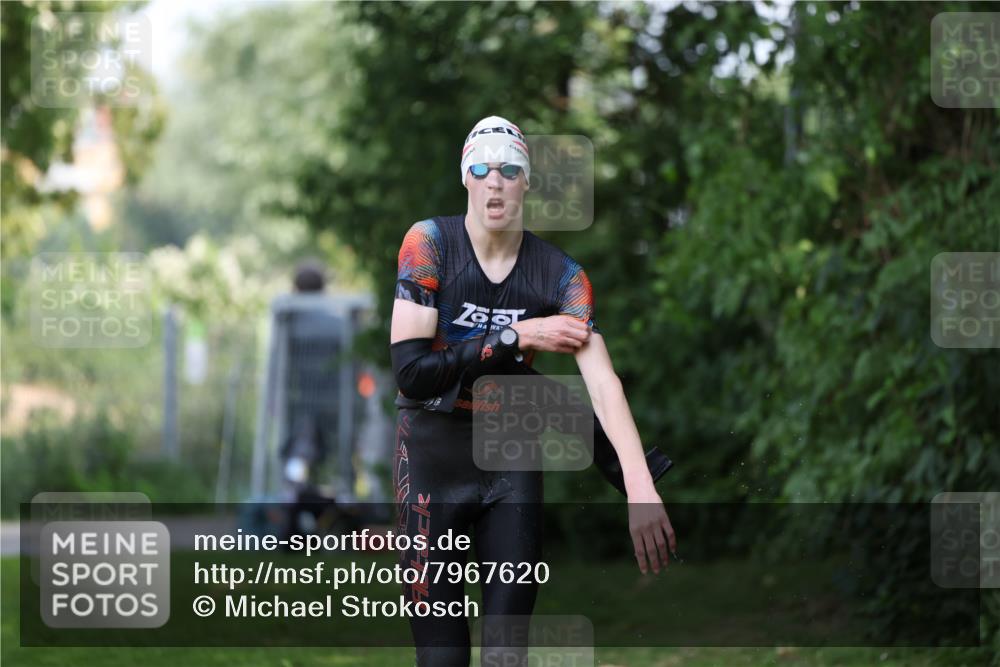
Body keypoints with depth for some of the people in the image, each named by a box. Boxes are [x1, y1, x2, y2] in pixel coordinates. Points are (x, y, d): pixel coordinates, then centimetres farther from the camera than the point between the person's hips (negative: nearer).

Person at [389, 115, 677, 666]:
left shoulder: (562, 275, -5)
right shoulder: (429, 243, -10)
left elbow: (603, 382, -18)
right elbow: (409, 369, -17)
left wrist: (640, 488, -31)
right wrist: (517, 337, -18)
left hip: (513, 462, 2)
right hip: (432, 455, -2)